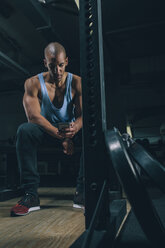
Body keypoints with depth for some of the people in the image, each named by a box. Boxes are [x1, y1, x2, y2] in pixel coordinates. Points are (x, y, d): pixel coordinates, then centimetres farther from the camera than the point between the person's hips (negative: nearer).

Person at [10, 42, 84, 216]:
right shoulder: (33, 83, -9)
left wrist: (75, 128, -38)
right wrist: (62, 137, -31)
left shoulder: (77, 82, -5)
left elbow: (83, 114, -12)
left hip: (71, 131, 1)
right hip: (46, 132, -1)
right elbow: (33, 116, -21)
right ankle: (30, 195, -31)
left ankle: (82, 191, -27)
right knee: (24, 130, -32)